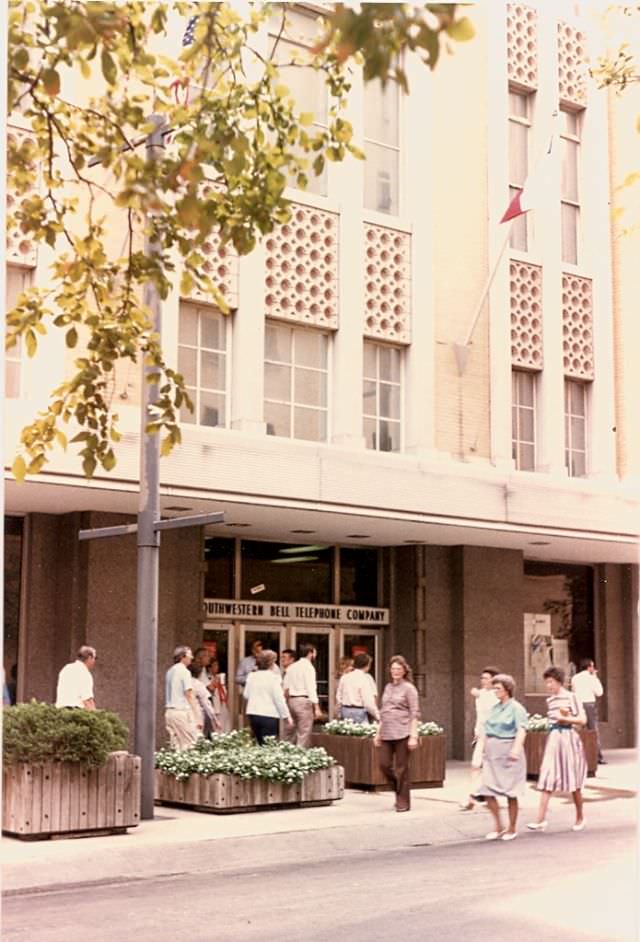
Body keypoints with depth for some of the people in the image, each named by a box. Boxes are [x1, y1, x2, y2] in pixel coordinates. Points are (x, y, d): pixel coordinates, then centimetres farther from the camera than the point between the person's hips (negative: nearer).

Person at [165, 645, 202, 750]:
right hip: (182, 711, -8)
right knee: (191, 745, -6)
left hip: (169, 711, 8)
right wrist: (198, 718, -14)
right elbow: (189, 695, -14)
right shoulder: (184, 671, -9)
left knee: (175, 746, 7)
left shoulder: (170, 671, 15)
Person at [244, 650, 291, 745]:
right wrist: (286, 715, -4)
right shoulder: (273, 677, -11)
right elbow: (279, 698, -11)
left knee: (260, 743, 14)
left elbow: (246, 695, 13)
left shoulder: (251, 676, 5)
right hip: (269, 715, -6)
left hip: (252, 713, 6)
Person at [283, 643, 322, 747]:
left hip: (291, 700, 8)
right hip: (304, 701, -8)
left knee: (290, 733, 15)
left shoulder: (291, 667, 14)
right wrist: (317, 708, -17)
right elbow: (311, 688, -16)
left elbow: (285, 688, 13)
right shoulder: (308, 667, -8)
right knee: (304, 734, -5)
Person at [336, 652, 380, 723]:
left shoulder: (344, 677, 8)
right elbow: (368, 701, -14)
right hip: (359, 711, -7)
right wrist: (377, 716, -5)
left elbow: (338, 697, 12)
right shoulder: (365, 678, -11)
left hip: (345, 710, 7)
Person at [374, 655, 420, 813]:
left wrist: (413, 736, -13)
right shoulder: (388, 687, 16)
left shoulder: (408, 688, -2)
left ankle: (403, 802, 8)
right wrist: (378, 733, 17)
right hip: (387, 734, 6)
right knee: (384, 765, 2)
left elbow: (415, 713, -6)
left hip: (402, 733, -6)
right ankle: (399, 791, 23)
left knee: (401, 768, -2)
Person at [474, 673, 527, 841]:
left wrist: (516, 749, -36)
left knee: (510, 792, 2)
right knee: (487, 791, 0)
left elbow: (521, 730, -21)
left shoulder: (516, 708, -7)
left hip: (508, 752, -6)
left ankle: (512, 829, 16)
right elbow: (485, 731, 16)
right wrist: (480, 752, 14)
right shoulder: (494, 708, 12)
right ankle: (498, 827, 13)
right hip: (492, 753, 6)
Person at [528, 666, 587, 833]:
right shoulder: (549, 700, 13)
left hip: (568, 738, -5)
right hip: (553, 739, 5)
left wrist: (564, 718, -14)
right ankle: (541, 820, -10)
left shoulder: (571, 697, -6)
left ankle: (580, 817, 23)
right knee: (547, 781, -4)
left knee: (574, 782, 5)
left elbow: (583, 719, -9)